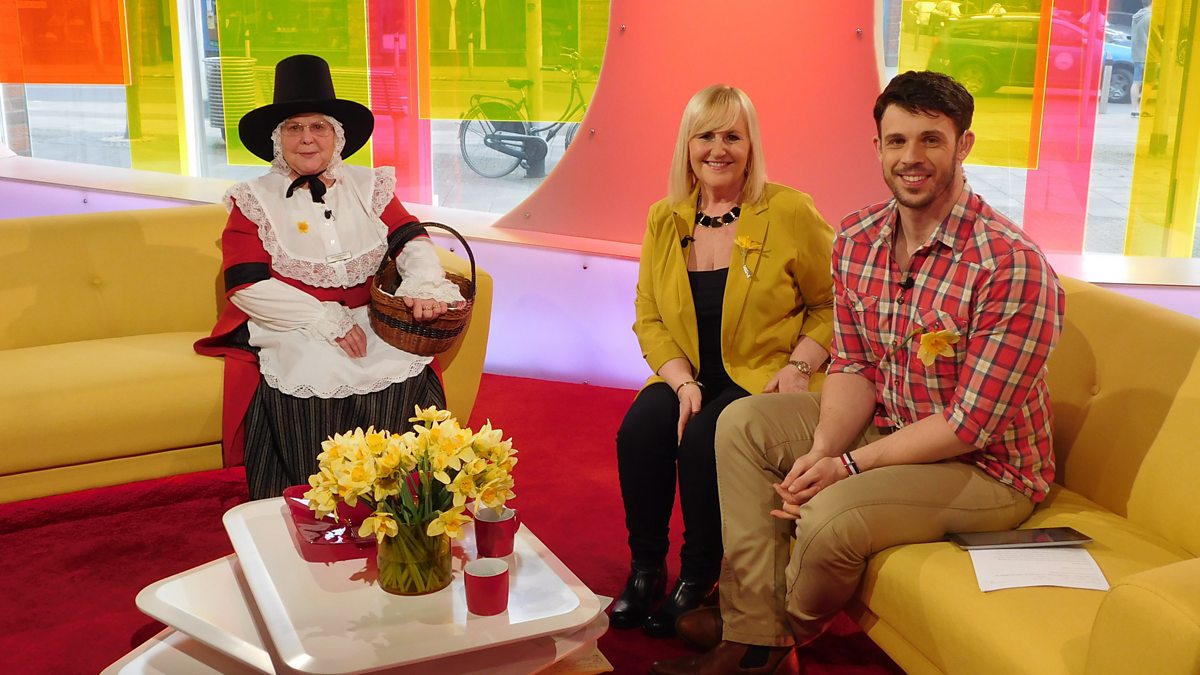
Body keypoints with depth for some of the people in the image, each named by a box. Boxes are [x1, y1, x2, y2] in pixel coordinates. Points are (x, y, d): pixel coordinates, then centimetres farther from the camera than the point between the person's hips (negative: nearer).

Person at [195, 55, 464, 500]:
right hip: (289, 329, -2)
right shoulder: (254, 200, 3)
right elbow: (247, 286, -7)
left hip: (366, 321, 3)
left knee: (407, 368, -23)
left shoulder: (368, 187, 12)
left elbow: (411, 242, 1)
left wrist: (423, 285, -24)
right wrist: (327, 320, -17)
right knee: (315, 378, -30)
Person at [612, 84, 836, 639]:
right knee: (638, 430, -25)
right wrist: (681, 381, -10)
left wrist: (798, 366, -13)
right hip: (689, 377, 4)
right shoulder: (664, 219, 5)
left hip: (762, 379, -3)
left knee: (703, 440, -30)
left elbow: (831, 305, 2)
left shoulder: (789, 212, -6)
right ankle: (645, 569, -3)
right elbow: (648, 318, 6)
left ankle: (698, 581, -6)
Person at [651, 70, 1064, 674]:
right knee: (744, 422, -3)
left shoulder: (1013, 266, -26)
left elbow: (971, 425, -24)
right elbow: (853, 369, 1)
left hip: (985, 466, -7)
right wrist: (820, 452, -17)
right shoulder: (856, 239, -3)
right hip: (888, 426, 8)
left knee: (832, 516, -30)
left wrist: (847, 465, -23)